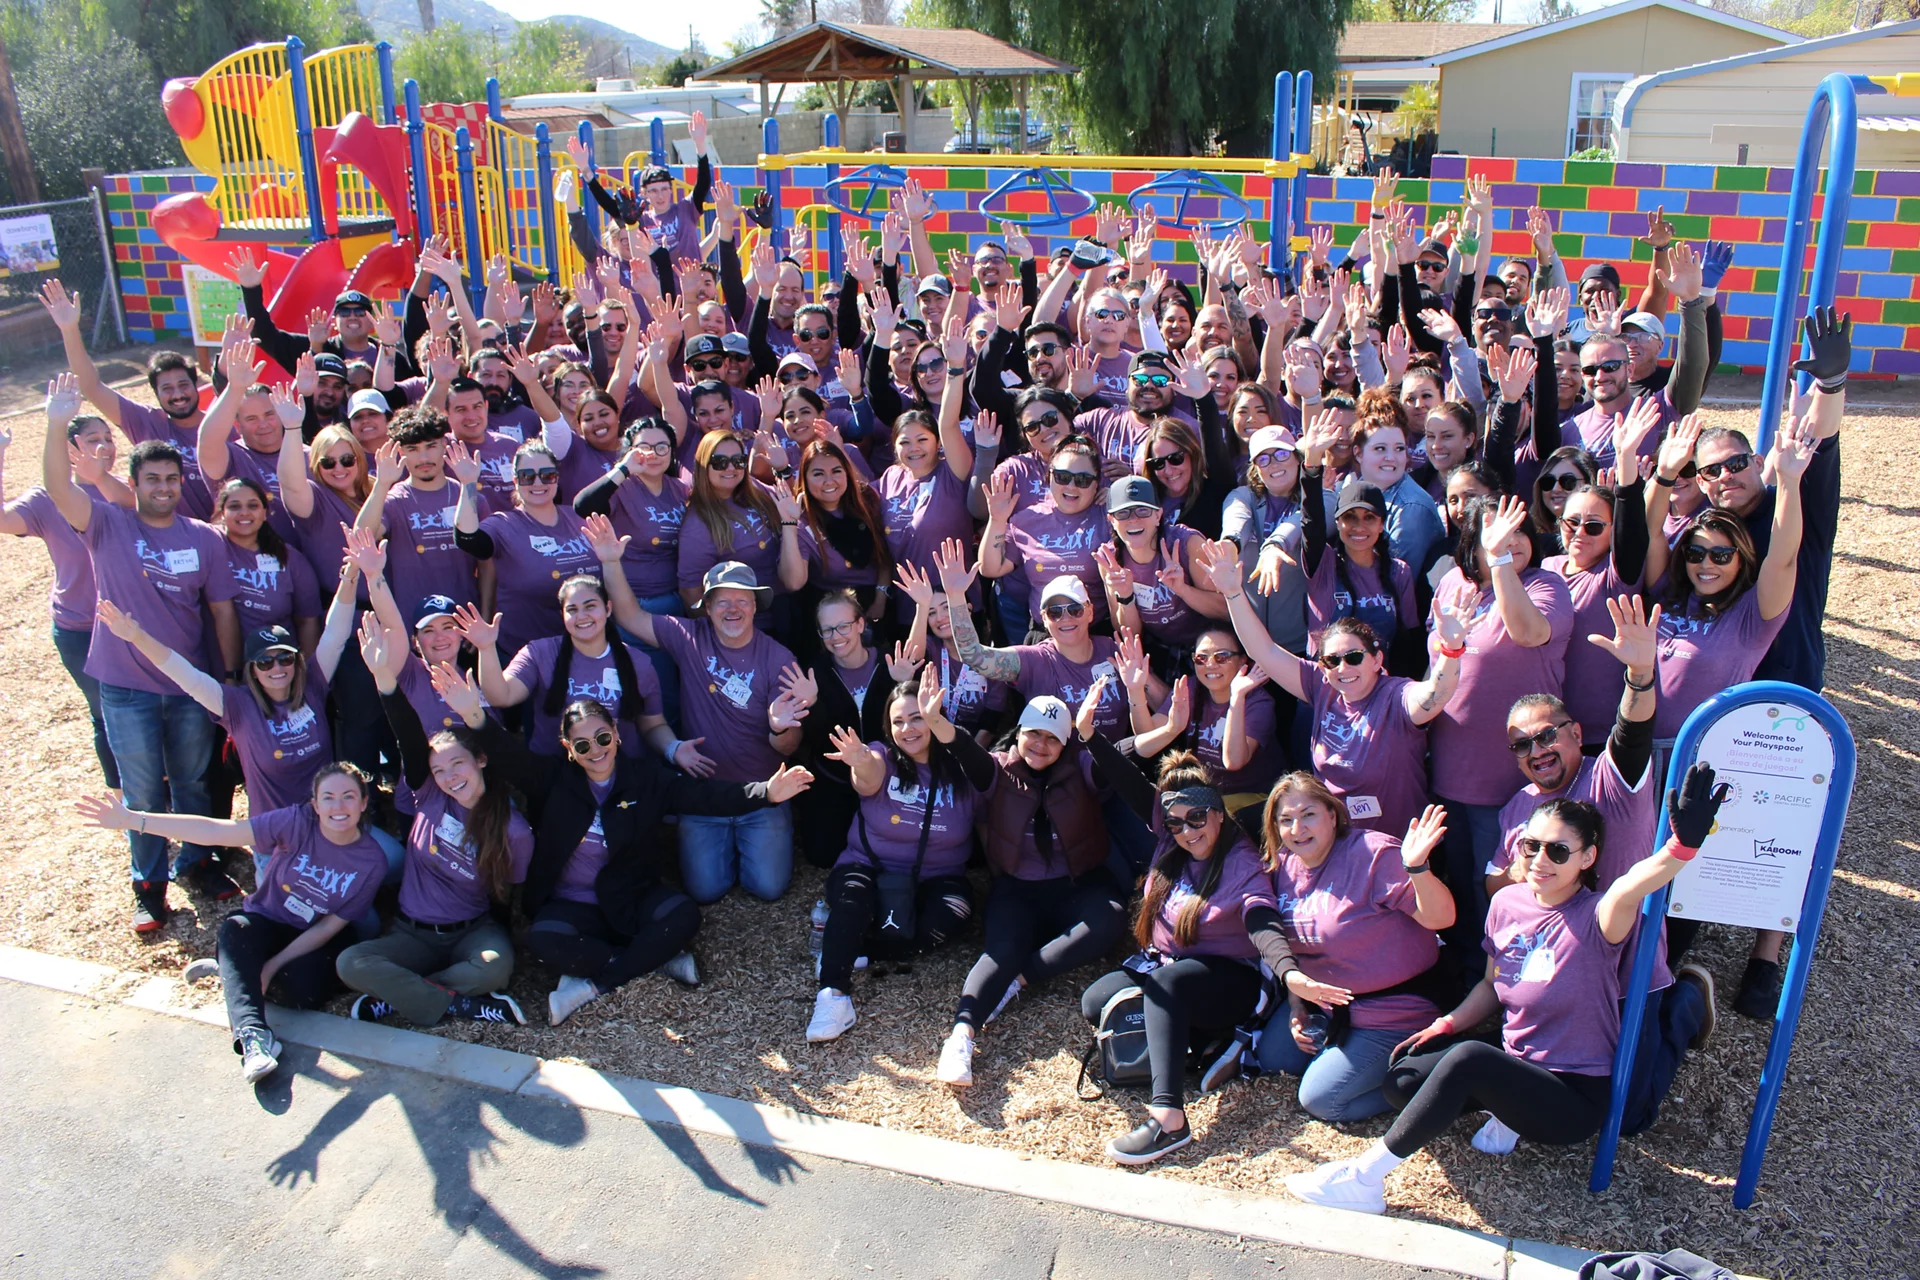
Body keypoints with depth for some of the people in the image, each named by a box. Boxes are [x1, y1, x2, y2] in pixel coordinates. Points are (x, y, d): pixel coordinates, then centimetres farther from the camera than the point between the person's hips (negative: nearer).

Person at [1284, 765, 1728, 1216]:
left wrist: (1683, 844, -63)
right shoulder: (1507, 903, 0)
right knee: (1402, 1080, -9)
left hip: (1576, 1099, -7)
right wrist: (1446, 1025, 1)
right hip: (1517, 1068, 7)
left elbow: (1632, 886, -44)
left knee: (1469, 1057, -33)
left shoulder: (1594, 917, -19)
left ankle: (1364, 1177, -23)